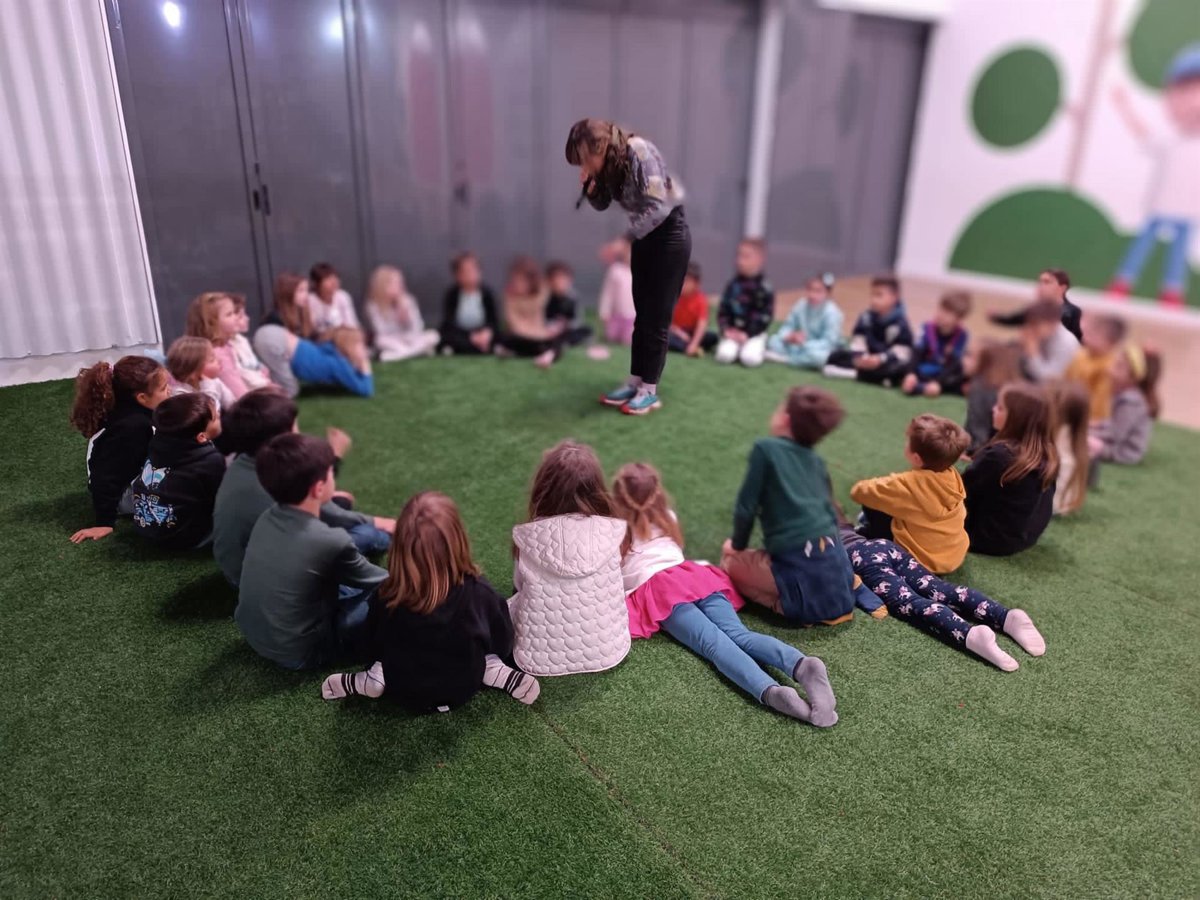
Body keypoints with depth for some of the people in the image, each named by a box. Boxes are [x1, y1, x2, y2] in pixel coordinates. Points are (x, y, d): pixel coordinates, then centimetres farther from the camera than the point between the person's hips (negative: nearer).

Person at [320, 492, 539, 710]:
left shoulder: (385, 596, -24)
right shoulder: (479, 592, -26)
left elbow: (372, 649, -4)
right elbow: (503, 644, -8)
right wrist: (491, 663, 16)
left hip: (403, 692, 1)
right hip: (462, 690, -1)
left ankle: (378, 677, 1)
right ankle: (494, 671, -3)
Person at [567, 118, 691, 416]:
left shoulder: (639, 153, -24)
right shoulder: (607, 164, -1)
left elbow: (658, 207, -30)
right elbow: (602, 205, 9)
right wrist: (589, 187, -11)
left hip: (669, 234, -8)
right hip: (643, 236, 8)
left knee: (656, 316, -3)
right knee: (641, 313, 11)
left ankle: (650, 391, 6)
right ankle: (635, 381, 20)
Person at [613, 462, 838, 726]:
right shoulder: (666, 517, 31)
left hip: (658, 590, -4)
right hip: (695, 575, 5)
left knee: (714, 643, -25)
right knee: (739, 634, -17)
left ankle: (770, 692, -52)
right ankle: (801, 665, -47)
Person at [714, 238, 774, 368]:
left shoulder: (765, 288, -10)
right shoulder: (733, 284, 4)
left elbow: (765, 316, -11)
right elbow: (723, 309, 6)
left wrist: (747, 334, -17)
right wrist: (726, 329, -9)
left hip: (755, 334, -3)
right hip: (733, 331, 3)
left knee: (750, 359, -27)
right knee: (724, 355, -23)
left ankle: (759, 349, 8)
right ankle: (739, 347, 10)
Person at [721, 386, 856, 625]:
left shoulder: (766, 448, -4)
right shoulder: (817, 461, 14)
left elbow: (746, 506, -5)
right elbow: (831, 513, 17)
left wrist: (737, 545, 12)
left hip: (799, 570, -6)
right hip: (837, 566, 6)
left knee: (731, 562, 15)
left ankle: (787, 605, -1)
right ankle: (832, 605, 12)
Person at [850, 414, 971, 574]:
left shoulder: (908, 484, -28)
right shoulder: (953, 476, -12)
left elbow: (859, 492, -16)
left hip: (924, 561, -6)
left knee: (871, 506, 1)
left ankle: (868, 535, 26)